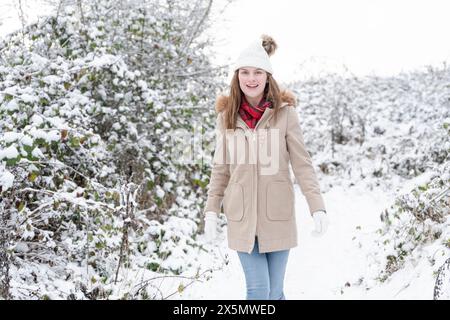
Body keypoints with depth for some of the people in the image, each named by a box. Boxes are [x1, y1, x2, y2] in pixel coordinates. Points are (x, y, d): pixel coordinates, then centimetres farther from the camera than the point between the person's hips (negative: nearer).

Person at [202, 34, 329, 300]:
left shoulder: (285, 113, -5)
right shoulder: (227, 116, 3)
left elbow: (302, 164, -5)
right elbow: (220, 169, 8)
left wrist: (318, 207, -13)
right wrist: (212, 211, 3)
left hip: (277, 215, -1)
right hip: (242, 217, 1)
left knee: (274, 292, 6)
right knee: (258, 291, -2)